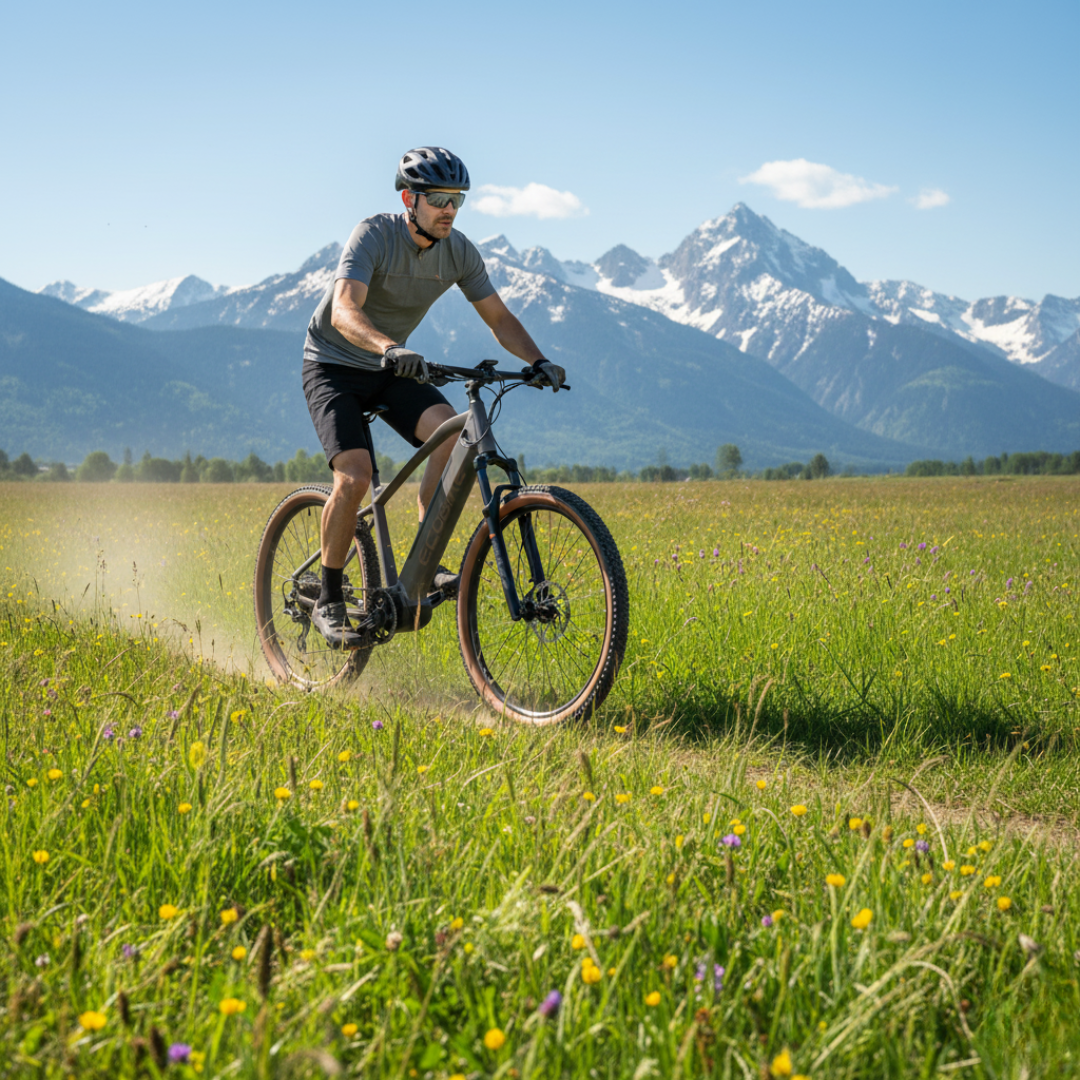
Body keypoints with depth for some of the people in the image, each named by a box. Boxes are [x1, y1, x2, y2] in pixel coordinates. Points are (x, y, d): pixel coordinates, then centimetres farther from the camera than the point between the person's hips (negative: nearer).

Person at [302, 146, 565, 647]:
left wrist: (538, 362, -20)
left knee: (451, 430, -24)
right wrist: (389, 348, -57)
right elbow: (345, 311, -38)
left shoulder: (459, 252, -7)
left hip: (391, 371, 5)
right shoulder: (374, 235, -24)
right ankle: (328, 601, -8)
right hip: (334, 365, -5)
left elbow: (499, 318, -2)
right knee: (355, 475, -24)